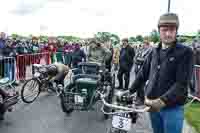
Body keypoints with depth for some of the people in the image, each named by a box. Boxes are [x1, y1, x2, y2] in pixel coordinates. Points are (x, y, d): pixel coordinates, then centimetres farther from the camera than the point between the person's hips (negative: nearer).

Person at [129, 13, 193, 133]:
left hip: (173, 108, -4)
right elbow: (143, 74, 13)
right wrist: (130, 91, 10)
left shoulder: (185, 52, -9)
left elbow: (182, 83, -18)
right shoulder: (154, 52, 7)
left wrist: (162, 100, -30)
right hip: (153, 105, 5)